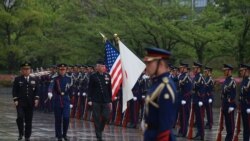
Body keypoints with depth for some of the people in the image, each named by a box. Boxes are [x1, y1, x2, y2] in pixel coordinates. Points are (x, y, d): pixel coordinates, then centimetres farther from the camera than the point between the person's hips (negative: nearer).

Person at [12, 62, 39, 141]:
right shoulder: (17, 79, 3)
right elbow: (14, 91, 1)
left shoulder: (33, 80, 12)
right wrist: (15, 100, -9)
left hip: (30, 104, 3)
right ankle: (21, 134, -3)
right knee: (20, 117, -21)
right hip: (20, 103, -3)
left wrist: (36, 99, -1)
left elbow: (36, 90, 13)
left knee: (29, 121, 4)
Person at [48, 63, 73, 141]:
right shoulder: (55, 79, -1)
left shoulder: (69, 79, 8)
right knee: (58, 119, 2)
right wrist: (49, 92, -43)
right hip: (57, 102, -1)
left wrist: (71, 102, 11)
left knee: (66, 118, -9)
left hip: (66, 101, 1)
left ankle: (64, 134, 9)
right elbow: (51, 86, -21)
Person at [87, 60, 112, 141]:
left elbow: (109, 89, 11)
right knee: (97, 119, 0)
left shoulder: (108, 76, 8)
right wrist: (89, 100, -9)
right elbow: (90, 89, -2)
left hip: (105, 101, 3)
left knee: (106, 117, -3)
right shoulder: (93, 76, -2)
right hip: (96, 101, -3)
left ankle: (100, 130, 23)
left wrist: (110, 101, 10)